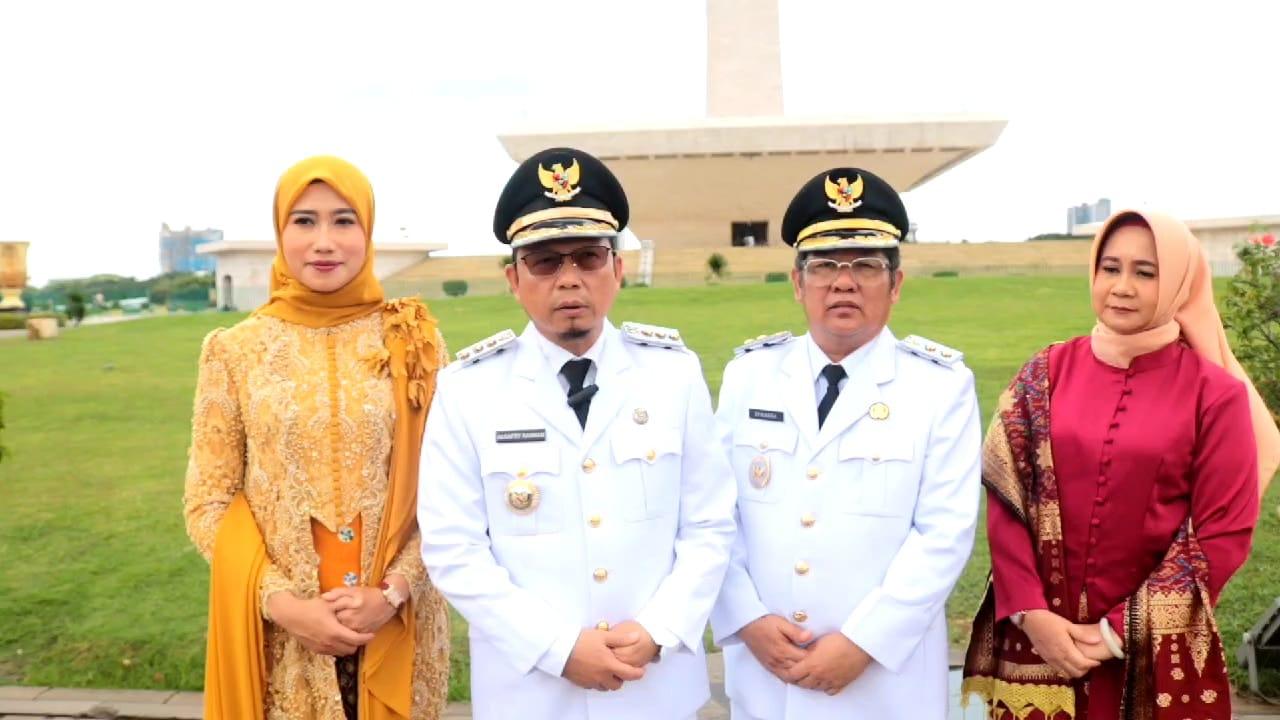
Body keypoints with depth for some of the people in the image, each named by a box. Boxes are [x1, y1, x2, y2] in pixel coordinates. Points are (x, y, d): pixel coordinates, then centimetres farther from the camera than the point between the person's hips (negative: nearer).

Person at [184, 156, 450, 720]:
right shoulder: (235, 350, -2)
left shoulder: (413, 341, -2)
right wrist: (280, 602, -10)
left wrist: (393, 592, -12)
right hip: (280, 632, 0)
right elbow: (207, 505, 0)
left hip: (398, 627, 0)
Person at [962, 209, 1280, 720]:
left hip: (1156, 651, -1)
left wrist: (1121, 631, -9)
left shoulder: (1215, 392, -6)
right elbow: (1006, 500, -2)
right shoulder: (1046, 373, -1)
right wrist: (1030, 612, -11)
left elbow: (1224, 533, -6)